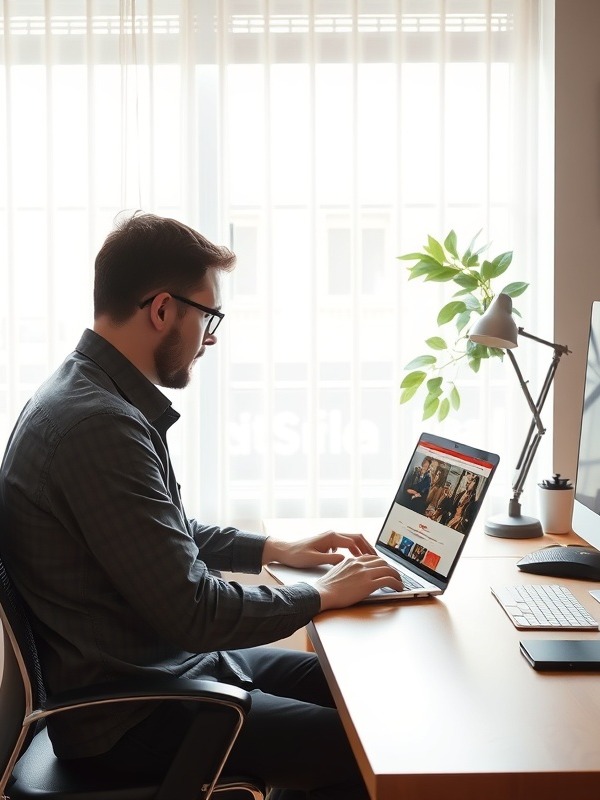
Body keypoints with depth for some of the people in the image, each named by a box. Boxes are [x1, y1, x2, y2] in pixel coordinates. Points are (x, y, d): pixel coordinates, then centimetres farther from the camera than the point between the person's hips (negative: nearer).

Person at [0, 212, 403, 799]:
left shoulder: (92, 393, 6)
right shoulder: (98, 425, -27)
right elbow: (193, 611, -26)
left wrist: (276, 549, 13)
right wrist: (324, 595, -12)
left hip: (166, 660, 10)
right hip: (128, 715, -10)